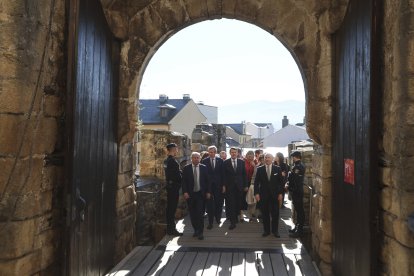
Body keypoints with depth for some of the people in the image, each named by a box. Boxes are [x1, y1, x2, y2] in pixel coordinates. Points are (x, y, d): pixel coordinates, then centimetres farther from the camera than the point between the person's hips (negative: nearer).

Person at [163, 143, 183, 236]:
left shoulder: (166, 161, 11)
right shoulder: (173, 161, -19)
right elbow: (177, 175, -19)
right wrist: (181, 182, -4)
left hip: (169, 185, 10)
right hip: (174, 186, -10)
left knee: (170, 207, 15)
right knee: (172, 208, -4)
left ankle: (170, 228, 24)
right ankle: (172, 229, 2)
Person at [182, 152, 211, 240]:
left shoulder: (204, 168, 3)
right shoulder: (186, 168, 1)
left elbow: (207, 181, 6)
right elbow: (184, 181, 0)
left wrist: (208, 192, 2)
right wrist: (185, 192, -9)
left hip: (201, 194, -1)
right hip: (190, 194, 1)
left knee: (200, 213, -4)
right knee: (192, 214, 8)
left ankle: (200, 232, 3)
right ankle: (196, 230, 23)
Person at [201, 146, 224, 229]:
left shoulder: (220, 160, 1)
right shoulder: (204, 161, -1)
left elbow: (222, 173, 2)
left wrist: (223, 184, -2)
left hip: (218, 185, 1)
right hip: (208, 185, -1)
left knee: (218, 202, 11)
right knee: (209, 203, 2)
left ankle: (218, 218, 32)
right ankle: (210, 222, 8)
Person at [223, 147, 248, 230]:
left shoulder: (241, 162, 4)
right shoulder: (226, 162, -1)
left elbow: (244, 174, 6)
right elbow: (224, 175, 0)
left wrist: (246, 185, 4)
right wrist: (224, 185, -5)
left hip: (239, 186, 2)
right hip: (229, 186, -2)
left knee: (238, 203, 7)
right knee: (231, 204, -4)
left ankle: (235, 217, 25)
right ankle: (232, 222, -2)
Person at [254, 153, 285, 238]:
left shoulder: (277, 169, 1)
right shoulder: (260, 169, 2)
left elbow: (281, 182, 3)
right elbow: (256, 182, 1)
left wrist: (280, 193, -2)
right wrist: (256, 193, -6)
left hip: (274, 194, 0)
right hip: (263, 194, 0)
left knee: (275, 213, 5)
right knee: (265, 213, 6)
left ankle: (275, 230, 18)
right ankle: (266, 230, 18)